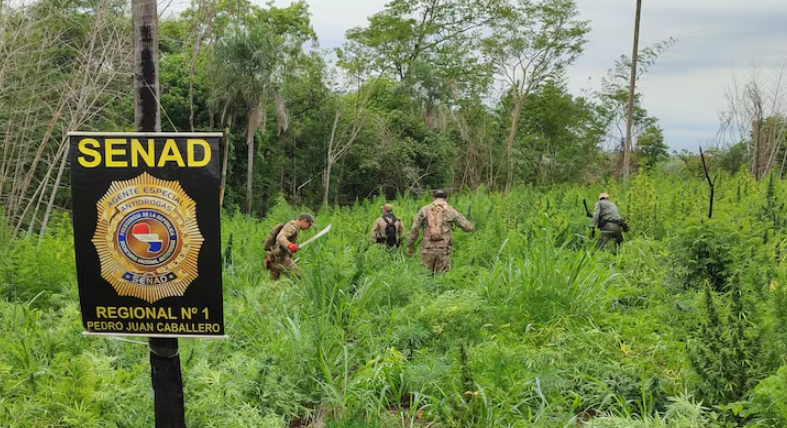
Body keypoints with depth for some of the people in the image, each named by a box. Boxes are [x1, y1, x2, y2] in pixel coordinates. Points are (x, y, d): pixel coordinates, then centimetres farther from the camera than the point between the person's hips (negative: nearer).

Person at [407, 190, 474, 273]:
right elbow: (468, 227, 8)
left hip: (428, 248, 1)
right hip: (443, 249, 0)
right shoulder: (451, 211, 5)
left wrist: (410, 246, 11)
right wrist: (472, 225, 33)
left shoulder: (424, 210, 6)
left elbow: (414, 229, 2)